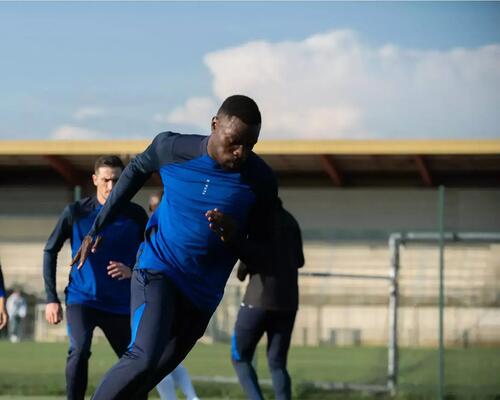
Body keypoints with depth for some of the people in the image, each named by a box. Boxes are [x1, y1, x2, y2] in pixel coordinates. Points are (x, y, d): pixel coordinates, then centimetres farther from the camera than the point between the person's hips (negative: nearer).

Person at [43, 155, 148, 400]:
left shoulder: (135, 215, -2)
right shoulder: (76, 212, -5)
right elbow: (50, 251, 4)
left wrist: (132, 270, -14)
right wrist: (51, 299, -1)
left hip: (120, 304, 2)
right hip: (81, 298, -2)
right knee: (79, 351, -26)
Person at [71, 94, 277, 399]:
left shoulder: (261, 181, -11)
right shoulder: (172, 148, -12)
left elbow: (260, 251, -2)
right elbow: (138, 169, 11)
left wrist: (233, 236, -25)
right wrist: (100, 226, 12)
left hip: (202, 294, 3)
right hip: (157, 271, -2)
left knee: (152, 374, 7)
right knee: (144, 359, -26)